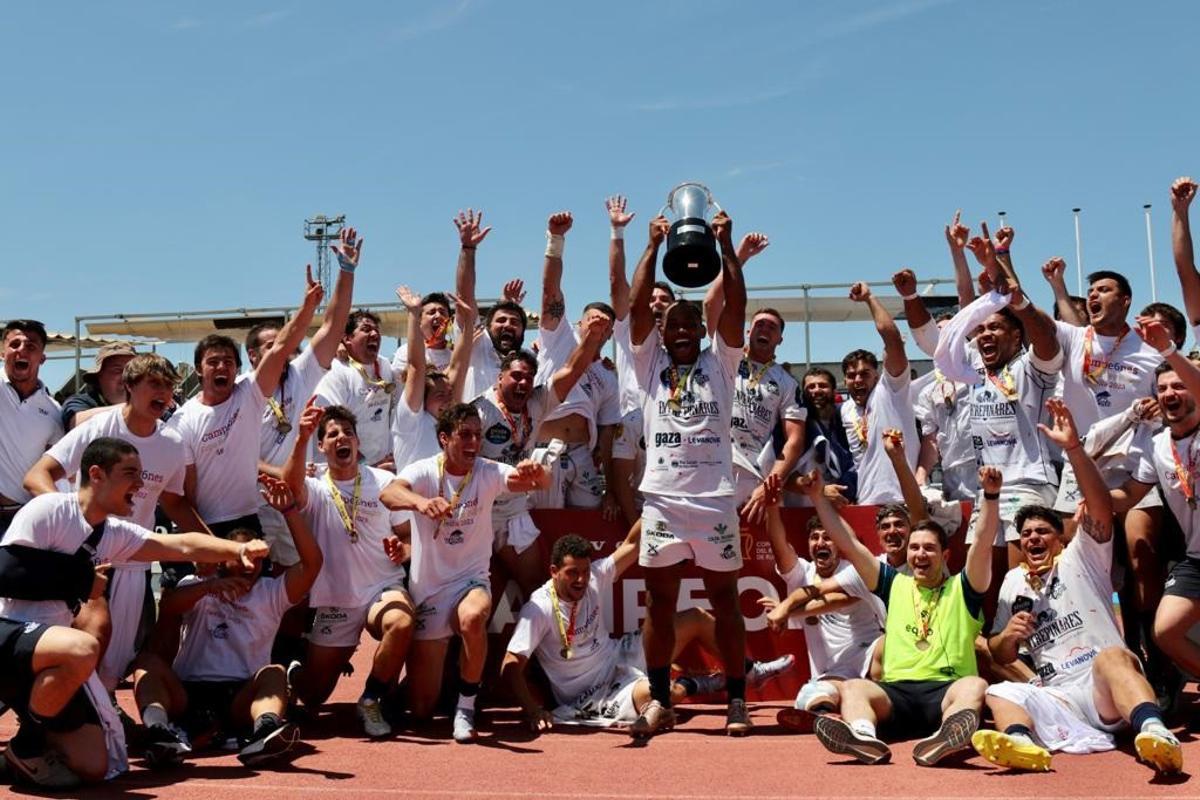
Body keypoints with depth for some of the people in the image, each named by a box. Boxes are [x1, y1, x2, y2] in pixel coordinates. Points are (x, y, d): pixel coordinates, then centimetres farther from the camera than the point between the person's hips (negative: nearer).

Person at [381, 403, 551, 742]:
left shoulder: (489, 473, -5)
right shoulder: (424, 471, -10)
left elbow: (541, 482, -21)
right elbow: (388, 494, -31)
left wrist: (536, 473, -46)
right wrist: (421, 502, -53)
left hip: (472, 579, 0)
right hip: (427, 588, 0)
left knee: (473, 618, -40)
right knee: (420, 709, 2)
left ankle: (466, 706, -17)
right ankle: (438, 668, 39)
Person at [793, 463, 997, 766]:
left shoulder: (962, 589, 15)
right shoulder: (895, 584, 22)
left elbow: (983, 542, 0)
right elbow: (848, 543, 18)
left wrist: (991, 496, -15)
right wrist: (818, 496, 13)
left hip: (946, 690, -2)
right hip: (896, 693, 2)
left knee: (975, 685, -34)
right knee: (853, 687, -26)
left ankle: (946, 737, -67)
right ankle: (865, 738, -59)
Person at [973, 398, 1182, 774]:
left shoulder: (1080, 558, 11)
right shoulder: (1014, 582, 24)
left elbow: (1101, 509, -10)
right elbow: (1001, 656, 28)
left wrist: (1073, 448, -22)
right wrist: (1008, 636, 3)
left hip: (1105, 690, -5)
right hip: (1058, 698, 5)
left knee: (1111, 655, -35)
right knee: (999, 693, -18)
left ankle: (1154, 730, -64)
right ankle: (1023, 743, -52)